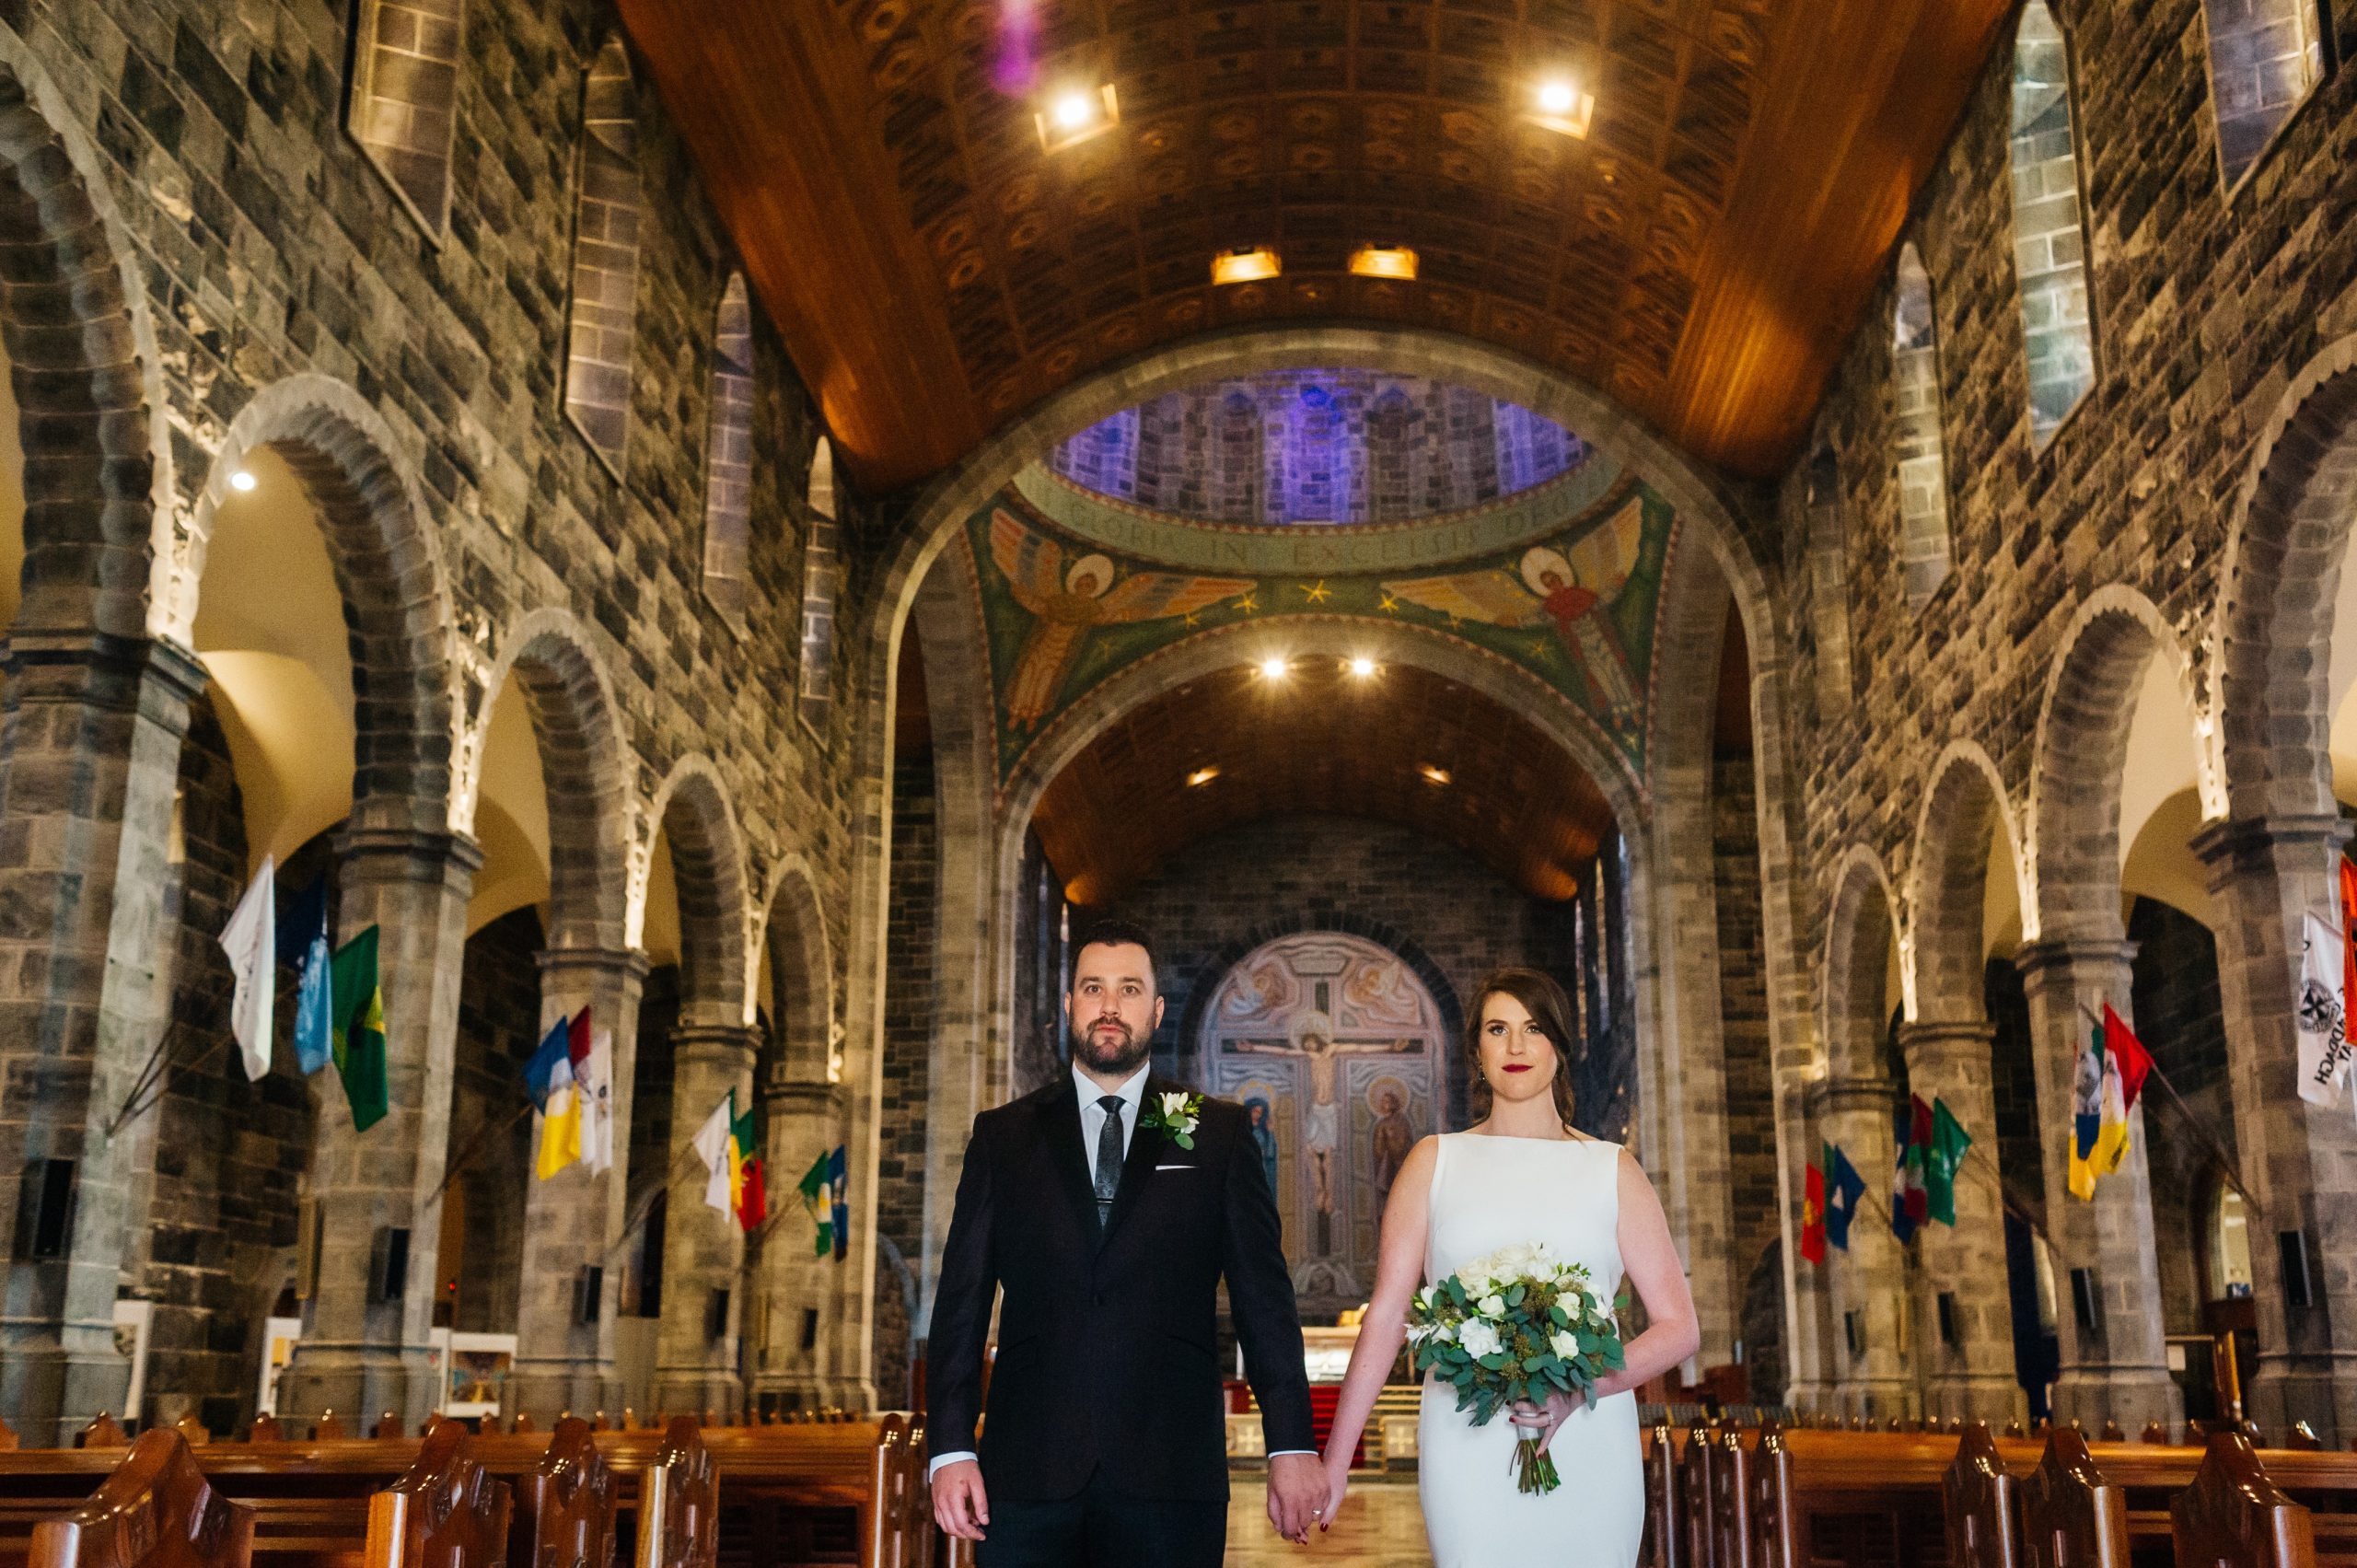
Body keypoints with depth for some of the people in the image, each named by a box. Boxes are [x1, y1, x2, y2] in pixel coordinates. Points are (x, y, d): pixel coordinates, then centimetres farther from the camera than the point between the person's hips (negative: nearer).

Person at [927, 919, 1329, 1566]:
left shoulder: (1220, 1133, 8)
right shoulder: (1002, 1136, 10)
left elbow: (1264, 1295, 3)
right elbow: (962, 1299, 6)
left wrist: (1291, 1443, -3)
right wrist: (951, 1447, -3)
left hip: (1171, 1474, -1)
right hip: (1027, 1477, 1)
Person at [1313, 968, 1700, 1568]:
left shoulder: (1611, 1170, 7)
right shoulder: (1435, 1162, 8)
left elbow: (1679, 1328, 4)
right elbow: (1385, 1317, 4)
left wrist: (1581, 1392, -13)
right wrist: (1334, 1461, -2)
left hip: (1589, 1448, 1)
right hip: (1468, 1446, -1)